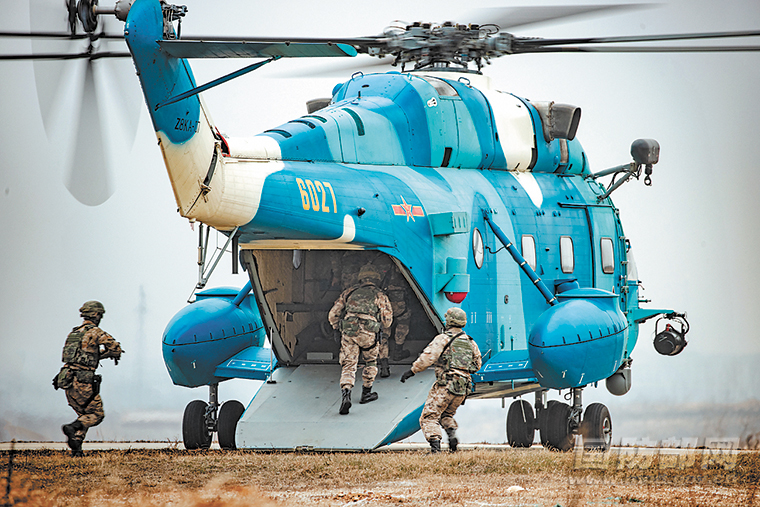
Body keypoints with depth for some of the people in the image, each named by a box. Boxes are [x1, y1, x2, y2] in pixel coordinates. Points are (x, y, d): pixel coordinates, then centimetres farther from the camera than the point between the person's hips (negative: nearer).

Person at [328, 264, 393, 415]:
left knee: (348, 365, 0)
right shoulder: (380, 295, 13)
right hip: (368, 332, -1)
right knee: (371, 361, 23)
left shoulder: (349, 292, 20)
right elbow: (387, 318, 7)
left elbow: (333, 314, 18)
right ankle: (366, 393, 30)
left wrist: (337, 328, 33)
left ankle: (345, 393, -22)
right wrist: (384, 329, 28)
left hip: (348, 331, 1)